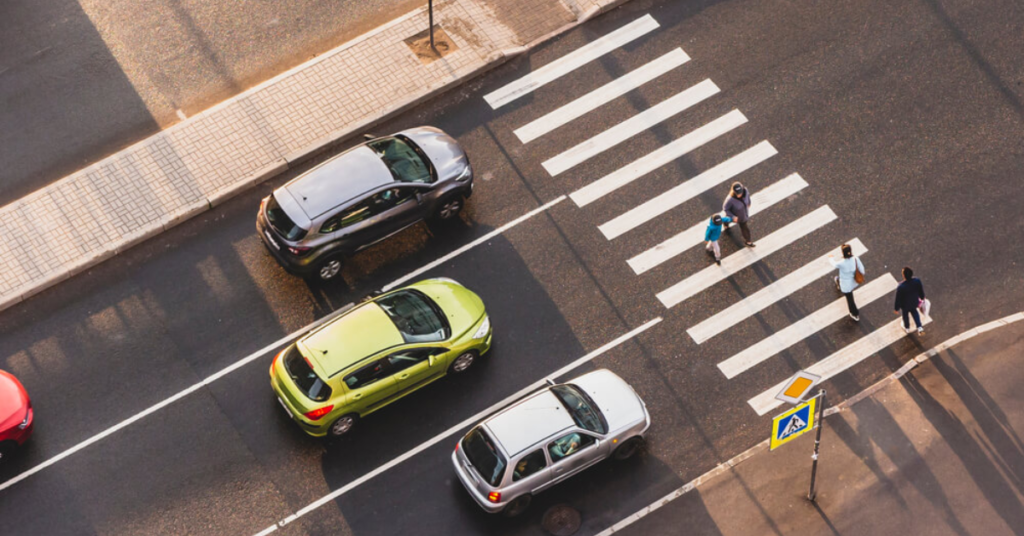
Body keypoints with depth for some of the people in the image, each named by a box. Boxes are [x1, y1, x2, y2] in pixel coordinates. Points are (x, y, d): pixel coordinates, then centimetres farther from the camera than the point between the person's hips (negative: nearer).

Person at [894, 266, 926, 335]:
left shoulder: (901, 287, -44)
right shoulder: (917, 281, -33)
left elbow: (898, 299, -26)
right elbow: (921, 291, -10)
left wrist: (896, 309, -6)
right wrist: (922, 298, 13)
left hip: (905, 305, -2)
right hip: (914, 302, 2)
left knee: (905, 314, 30)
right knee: (914, 312, 36)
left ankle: (907, 328, 57)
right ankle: (919, 328, 34)